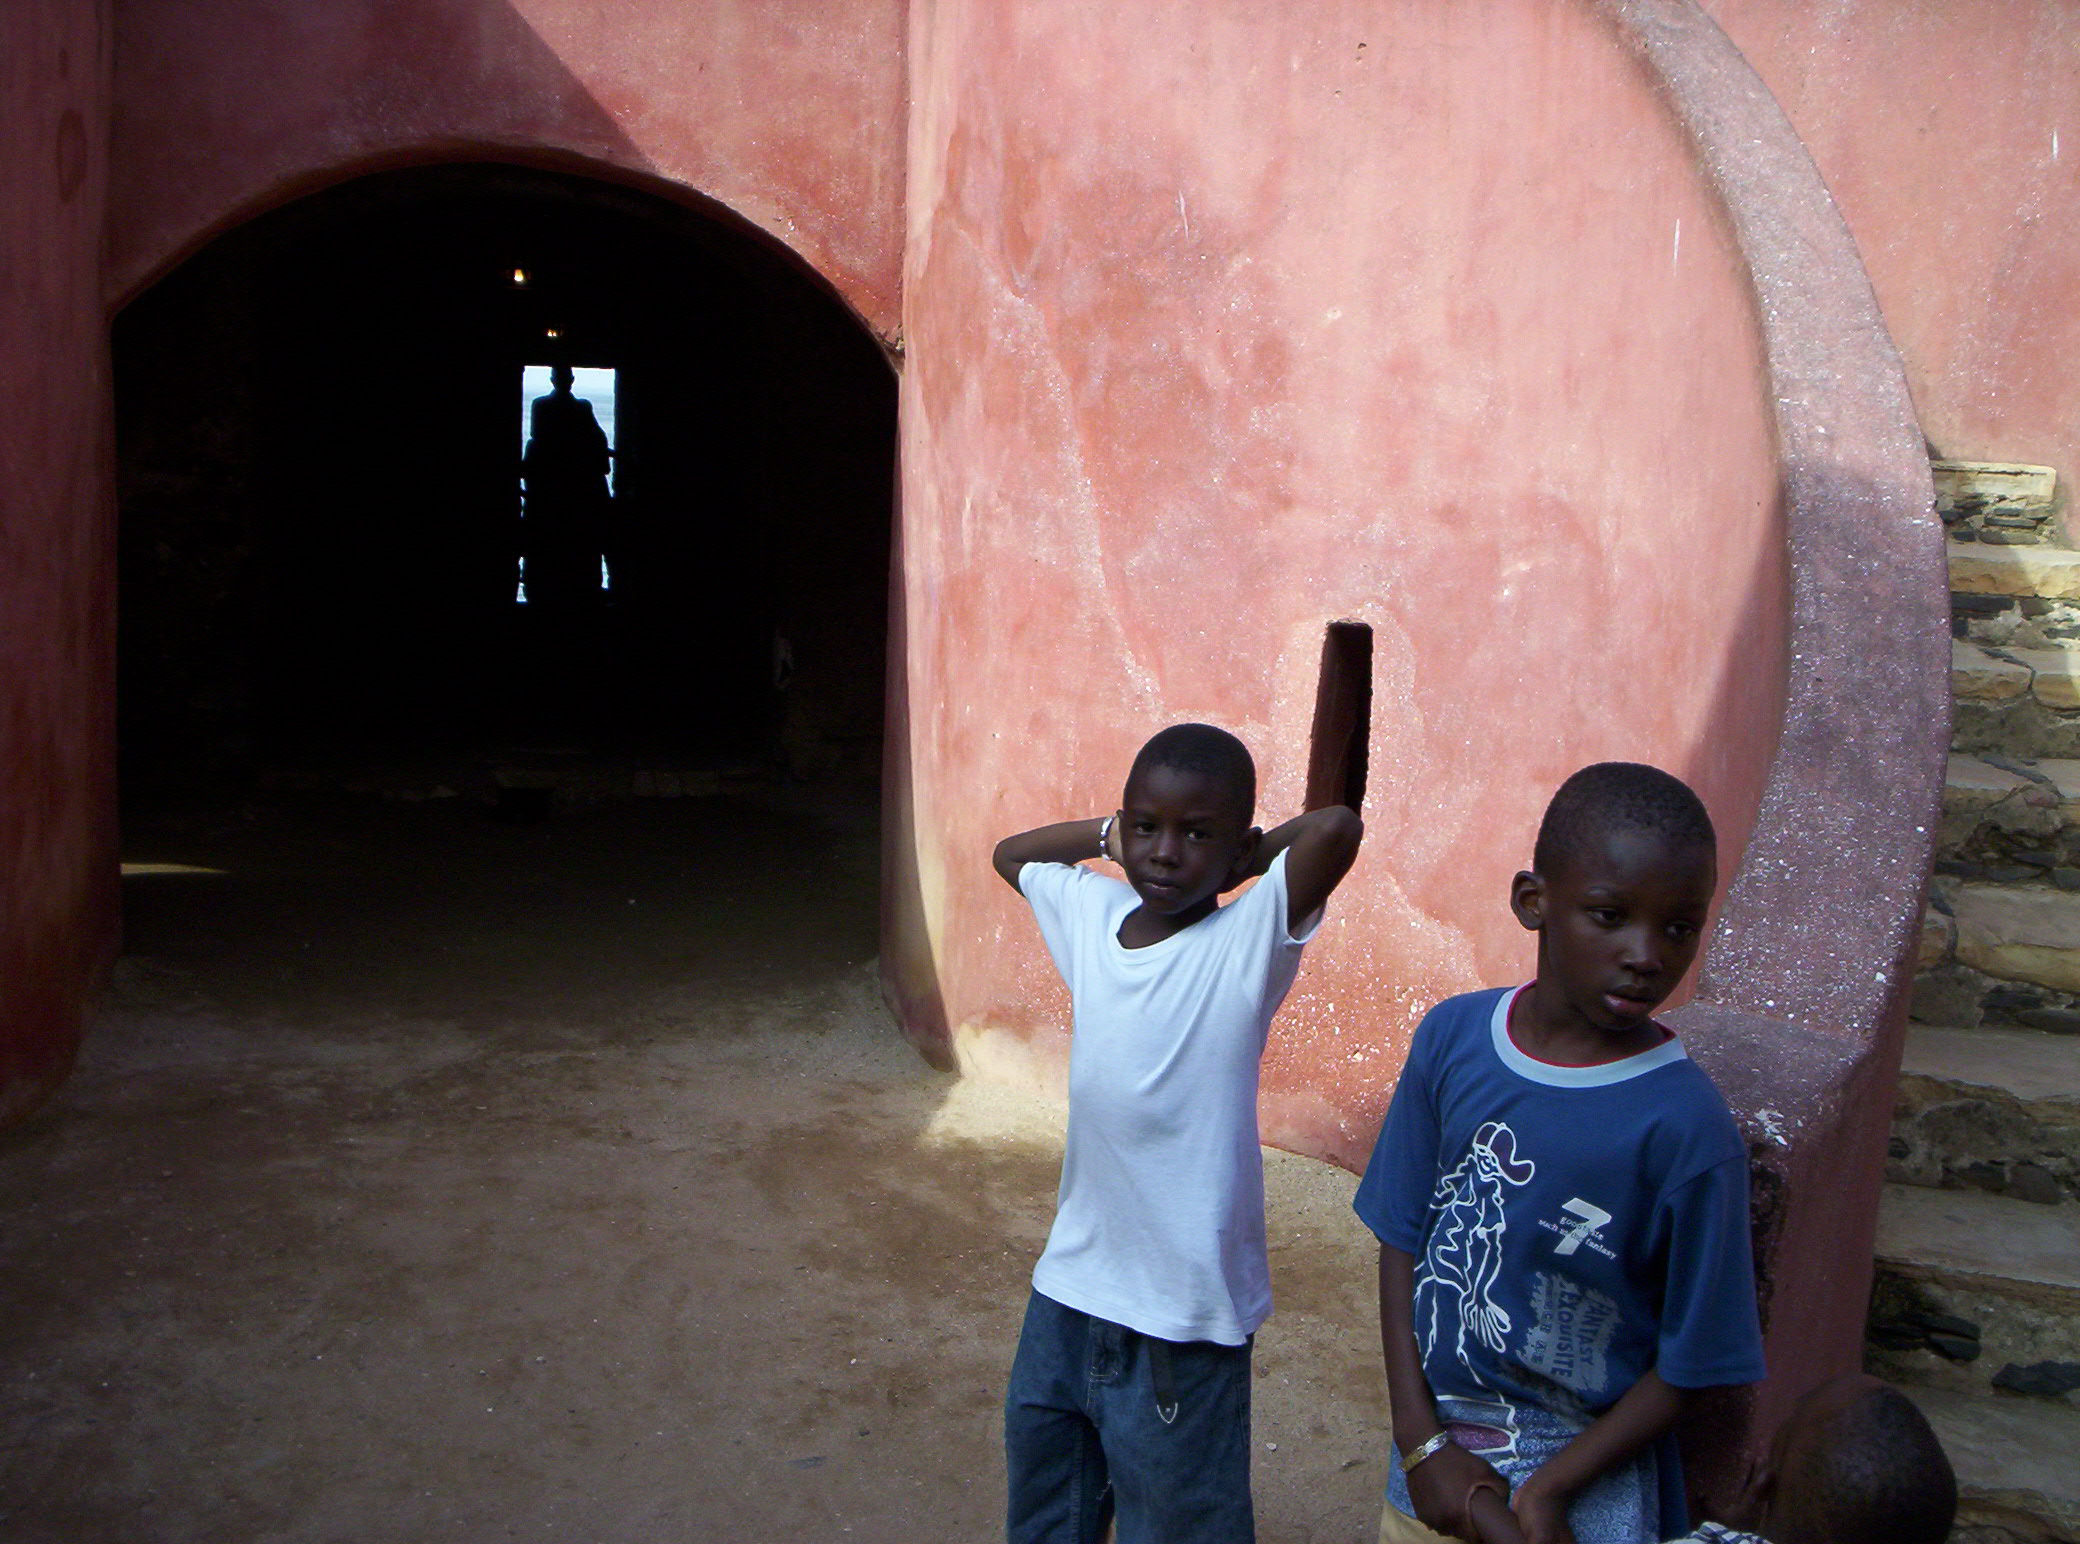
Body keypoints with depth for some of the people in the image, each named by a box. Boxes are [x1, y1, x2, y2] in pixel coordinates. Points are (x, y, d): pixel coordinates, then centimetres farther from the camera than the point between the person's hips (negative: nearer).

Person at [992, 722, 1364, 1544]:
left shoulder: (1246, 946, -16)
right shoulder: (1092, 914, 1)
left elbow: (1336, 828, -32)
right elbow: (1010, 853, 20)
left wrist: (1242, 860, -14)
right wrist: (1113, 832, 7)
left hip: (1180, 1328, -6)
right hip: (1066, 1294, 6)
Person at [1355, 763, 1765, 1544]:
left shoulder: (1686, 1126, -19)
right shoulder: (1452, 1037, -10)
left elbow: (1692, 1366, -11)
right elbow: (1402, 1240, -2)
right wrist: (1421, 1442, -6)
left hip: (1586, 1480, -3)